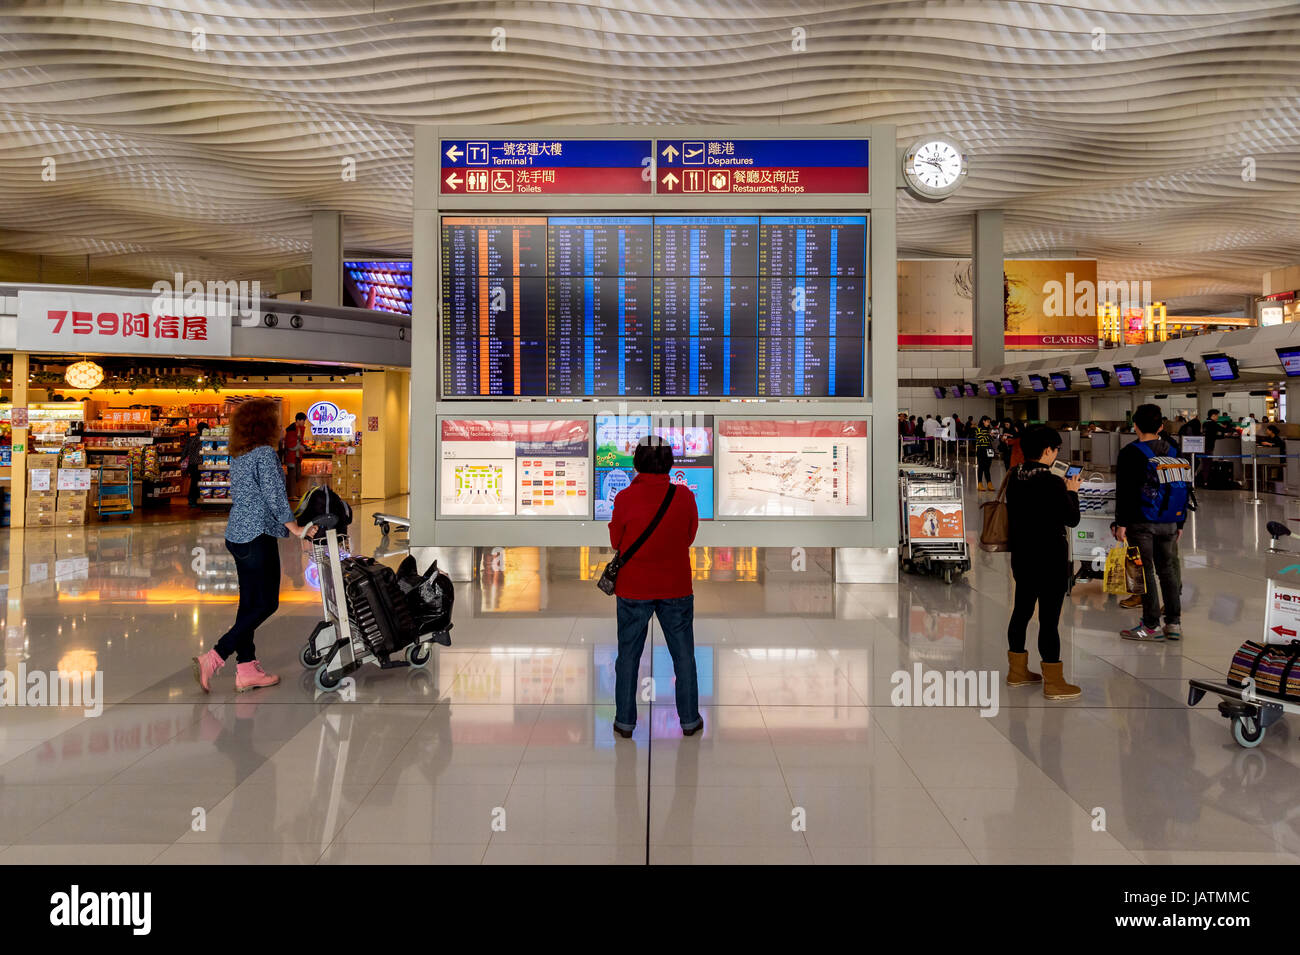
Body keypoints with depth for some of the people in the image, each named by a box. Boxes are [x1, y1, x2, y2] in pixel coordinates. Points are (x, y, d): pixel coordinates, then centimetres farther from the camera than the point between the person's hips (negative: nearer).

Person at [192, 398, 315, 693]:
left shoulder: (237, 455, 13)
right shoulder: (265, 453, -13)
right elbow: (274, 495, -18)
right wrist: (295, 528, -13)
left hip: (236, 534, 9)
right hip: (257, 537, -9)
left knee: (249, 603, 12)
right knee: (265, 604, -2)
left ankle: (247, 669, 16)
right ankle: (213, 659, -6)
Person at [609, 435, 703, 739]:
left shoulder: (626, 497, -13)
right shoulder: (684, 495, -8)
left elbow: (616, 542, -1)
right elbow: (690, 536, 4)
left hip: (633, 589, -1)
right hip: (677, 588, 1)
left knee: (628, 655, 13)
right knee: (684, 656, 14)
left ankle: (624, 721, 21)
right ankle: (689, 720, 23)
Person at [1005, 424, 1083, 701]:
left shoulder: (1014, 477, 2)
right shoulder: (1053, 483, -20)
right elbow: (1072, 520, -11)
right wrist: (1072, 492, 5)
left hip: (1021, 555, 8)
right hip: (1050, 558, -7)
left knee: (1021, 610, 16)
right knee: (1049, 618, -1)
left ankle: (1017, 671, 28)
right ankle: (1053, 683, 8)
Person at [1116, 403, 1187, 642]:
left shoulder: (1130, 453, -10)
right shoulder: (1172, 452, 8)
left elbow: (1124, 491, -12)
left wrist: (1122, 523, -7)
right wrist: (1180, 523, 20)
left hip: (1141, 522, -5)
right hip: (1169, 522, 6)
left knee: (1146, 572, 0)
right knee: (1167, 569, 13)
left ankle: (1151, 626, 4)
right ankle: (1174, 623, 16)